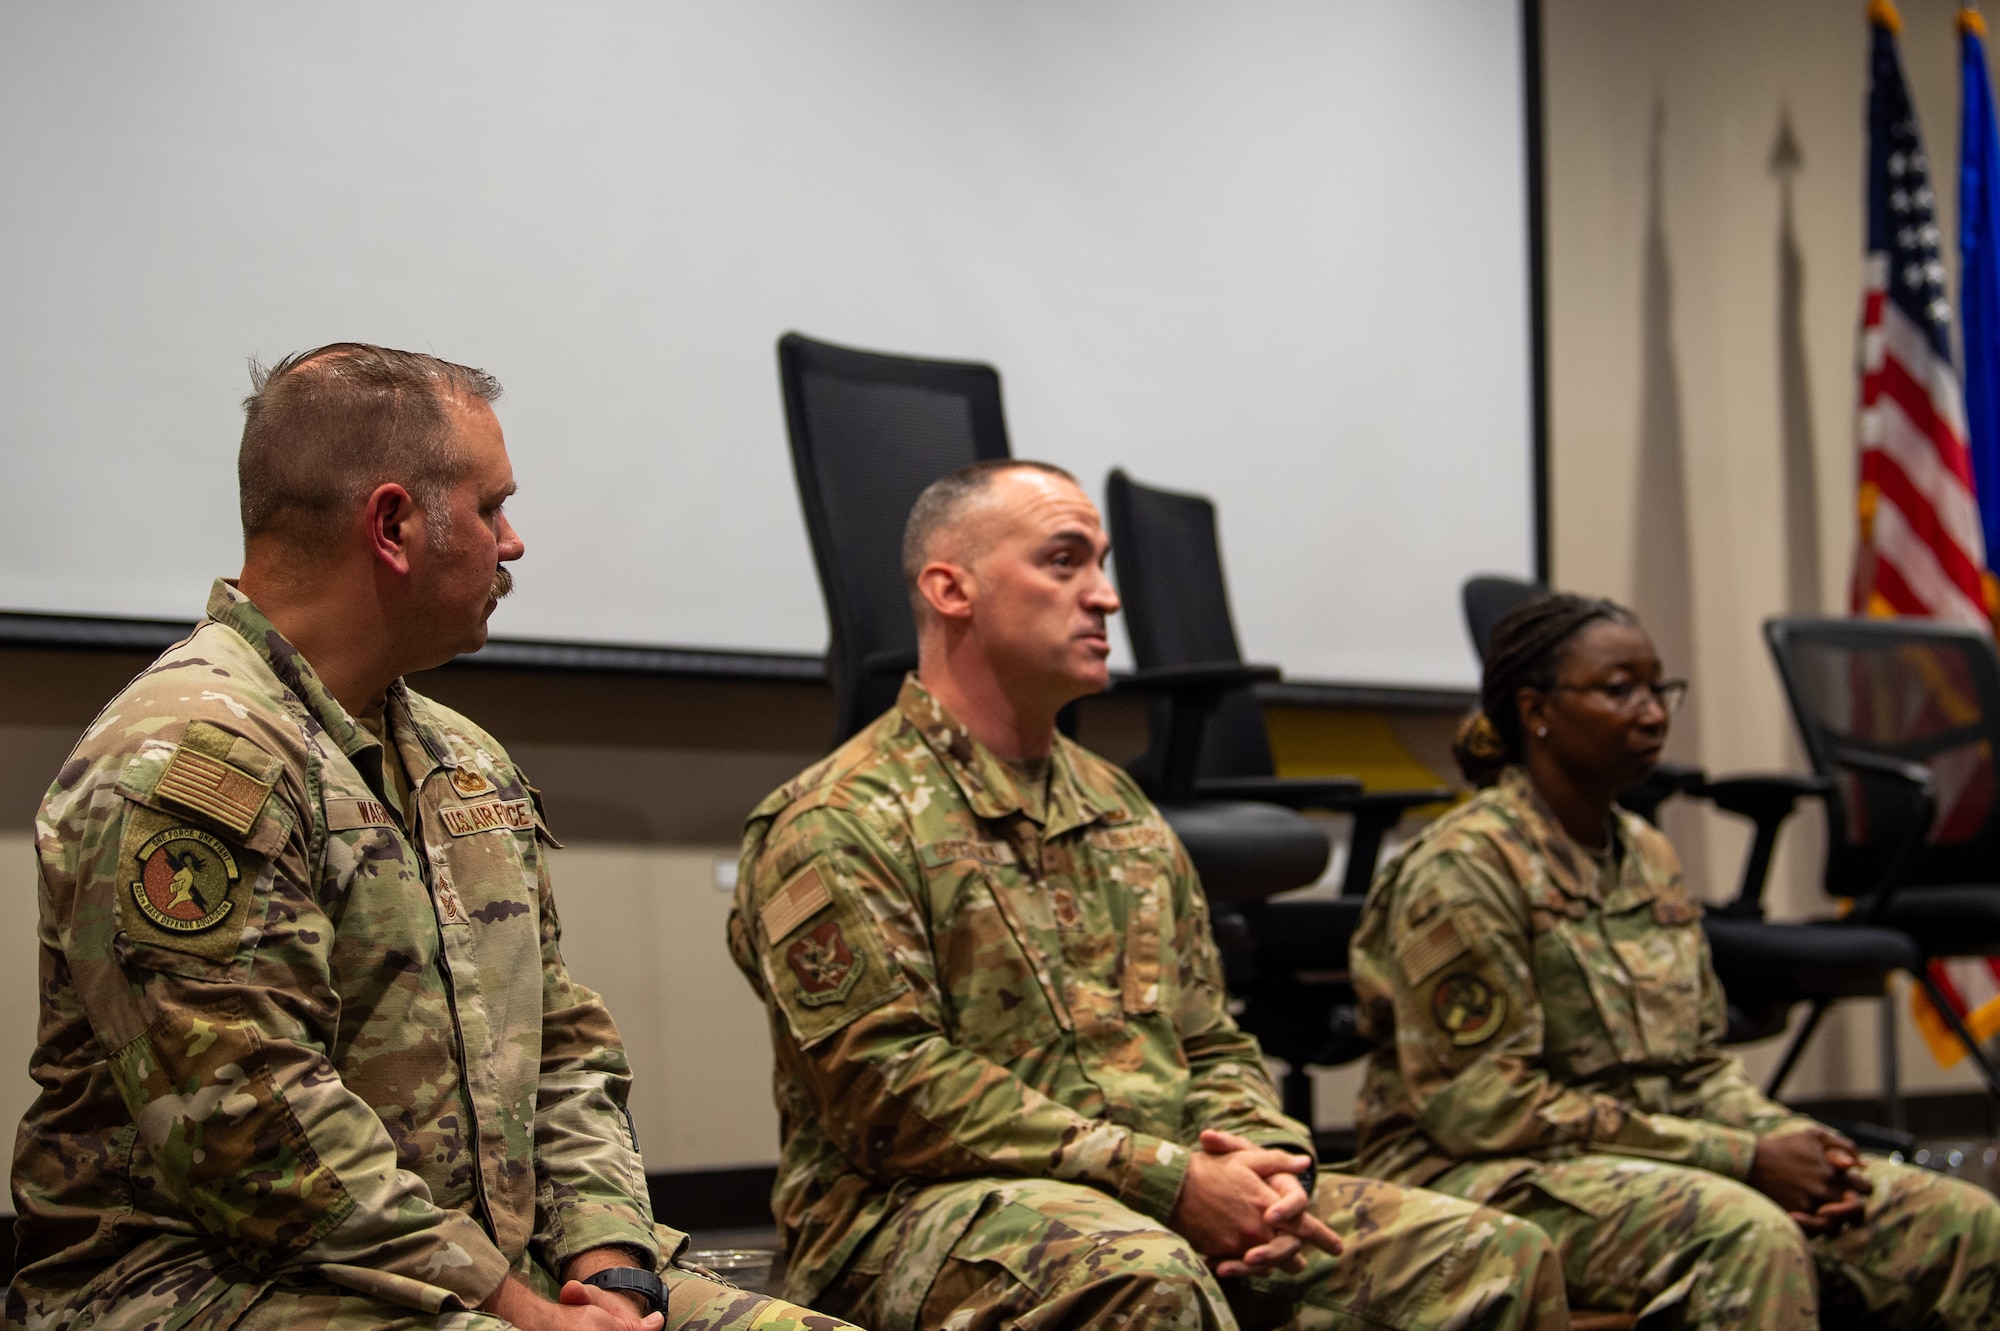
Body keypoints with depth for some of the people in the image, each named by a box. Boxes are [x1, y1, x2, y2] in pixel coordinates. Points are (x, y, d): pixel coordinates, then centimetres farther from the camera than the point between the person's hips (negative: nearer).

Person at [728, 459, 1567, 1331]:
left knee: (1496, 1258, -7)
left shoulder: (1121, 813, 21)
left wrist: (1268, 1163, -2)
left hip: (1168, 1206, 7)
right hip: (923, 1216, -7)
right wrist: (1167, 1179, -19)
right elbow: (894, 1090, -15)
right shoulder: (837, 828, -5)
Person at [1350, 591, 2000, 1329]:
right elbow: (1484, 1106, -16)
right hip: (1491, 1180, -8)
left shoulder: (1649, 858, 15)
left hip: (1651, 1157, 8)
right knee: (1747, 1239, -37)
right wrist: (1742, 1158, -17)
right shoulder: (1464, 868, -10)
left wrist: (1789, 1139, -6)